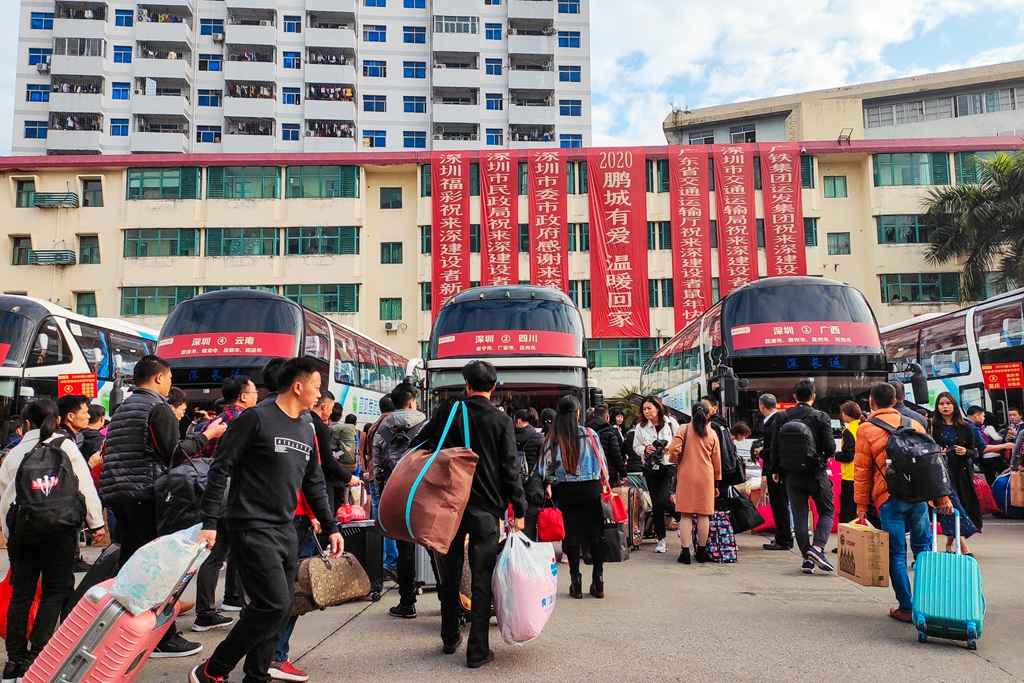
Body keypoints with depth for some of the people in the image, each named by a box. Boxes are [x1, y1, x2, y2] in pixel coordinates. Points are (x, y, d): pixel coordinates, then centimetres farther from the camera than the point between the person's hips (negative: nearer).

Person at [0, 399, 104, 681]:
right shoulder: (65, 445, 1)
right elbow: (85, 484, -4)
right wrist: (96, 522, 1)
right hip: (58, 528, -4)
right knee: (55, 590, 4)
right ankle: (37, 655, -2)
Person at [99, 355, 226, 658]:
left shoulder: (122, 409, 18)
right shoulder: (158, 408, -8)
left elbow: (109, 452, 22)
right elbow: (175, 453, -14)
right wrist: (206, 435, -4)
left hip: (116, 493, 8)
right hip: (145, 494, -8)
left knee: (131, 562, 14)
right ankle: (164, 639, 1)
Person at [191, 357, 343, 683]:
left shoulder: (307, 430, 13)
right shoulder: (256, 419, -9)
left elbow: (314, 484, 20)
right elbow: (220, 469, -10)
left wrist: (330, 526, 16)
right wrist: (210, 522, -15)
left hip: (286, 530, 8)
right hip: (253, 529, -8)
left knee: (283, 607, 7)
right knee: (274, 604, -13)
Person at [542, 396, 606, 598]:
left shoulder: (553, 437, -3)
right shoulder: (590, 434, -3)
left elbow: (547, 465, -1)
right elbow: (602, 461, 3)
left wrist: (548, 484, 15)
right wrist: (604, 483, 16)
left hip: (567, 490, 0)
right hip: (591, 488, 0)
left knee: (571, 534, 6)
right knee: (595, 533, 9)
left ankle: (576, 583, 7)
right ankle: (598, 582, 12)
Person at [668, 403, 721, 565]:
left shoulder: (683, 429, -1)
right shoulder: (712, 434, 5)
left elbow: (674, 449, -13)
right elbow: (716, 460, 8)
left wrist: (675, 460, 9)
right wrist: (717, 481, 17)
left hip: (686, 477, -1)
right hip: (706, 478, 2)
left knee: (686, 515, 0)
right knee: (703, 515, 7)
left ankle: (685, 552, -3)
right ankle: (702, 552, 13)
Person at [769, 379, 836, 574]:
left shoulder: (782, 417, 0)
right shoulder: (821, 417, -6)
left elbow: (774, 446, 0)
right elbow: (831, 448, -9)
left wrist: (775, 470, 12)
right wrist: (823, 458, 14)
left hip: (792, 475, 2)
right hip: (816, 473, -2)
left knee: (799, 516, 8)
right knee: (826, 512, 11)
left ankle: (806, 558, 8)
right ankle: (817, 548, -8)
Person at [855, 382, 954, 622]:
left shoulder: (866, 429, 0)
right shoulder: (913, 424, 12)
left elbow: (862, 470, -2)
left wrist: (861, 505, 3)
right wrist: (942, 497, 12)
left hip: (889, 499, -4)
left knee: (897, 554, 3)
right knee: (923, 548, 16)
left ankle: (907, 608, 4)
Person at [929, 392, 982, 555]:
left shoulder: (965, 427, 6)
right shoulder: (932, 425, 0)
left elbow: (975, 452, 8)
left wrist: (965, 451, -12)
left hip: (961, 472, 3)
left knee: (963, 505, 6)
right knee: (952, 507, -11)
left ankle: (949, 544, 24)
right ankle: (964, 547, -12)